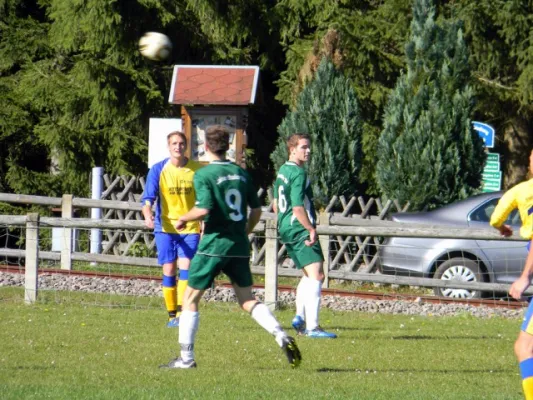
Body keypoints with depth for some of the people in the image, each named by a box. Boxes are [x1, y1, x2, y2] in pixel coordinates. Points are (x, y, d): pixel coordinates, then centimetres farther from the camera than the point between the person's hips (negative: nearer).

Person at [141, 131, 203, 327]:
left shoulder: (197, 170, 0)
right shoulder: (158, 170, -2)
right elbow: (148, 198, -9)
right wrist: (148, 216, -29)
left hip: (190, 228, 0)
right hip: (166, 228, 0)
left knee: (185, 267, -14)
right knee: (169, 271, 1)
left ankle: (181, 313, -16)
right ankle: (172, 314, 12)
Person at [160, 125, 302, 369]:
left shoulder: (204, 175, -10)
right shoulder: (241, 174, 9)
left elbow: (204, 209, -21)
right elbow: (256, 210, 13)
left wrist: (183, 219, -2)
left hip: (214, 244, -6)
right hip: (239, 246, 6)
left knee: (190, 298, 5)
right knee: (247, 300, 12)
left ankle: (186, 358, 4)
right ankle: (282, 337, -9)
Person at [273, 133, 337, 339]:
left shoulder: (282, 171, 14)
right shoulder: (298, 174, -15)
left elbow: (276, 204, 23)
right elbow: (298, 207, -22)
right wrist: (311, 229, -17)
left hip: (285, 229, 10)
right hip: (300, 230, -10)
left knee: (308, 275, 23)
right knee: (316, 275, -14)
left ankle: (300, 318, 24)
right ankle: (312, 326, -20)